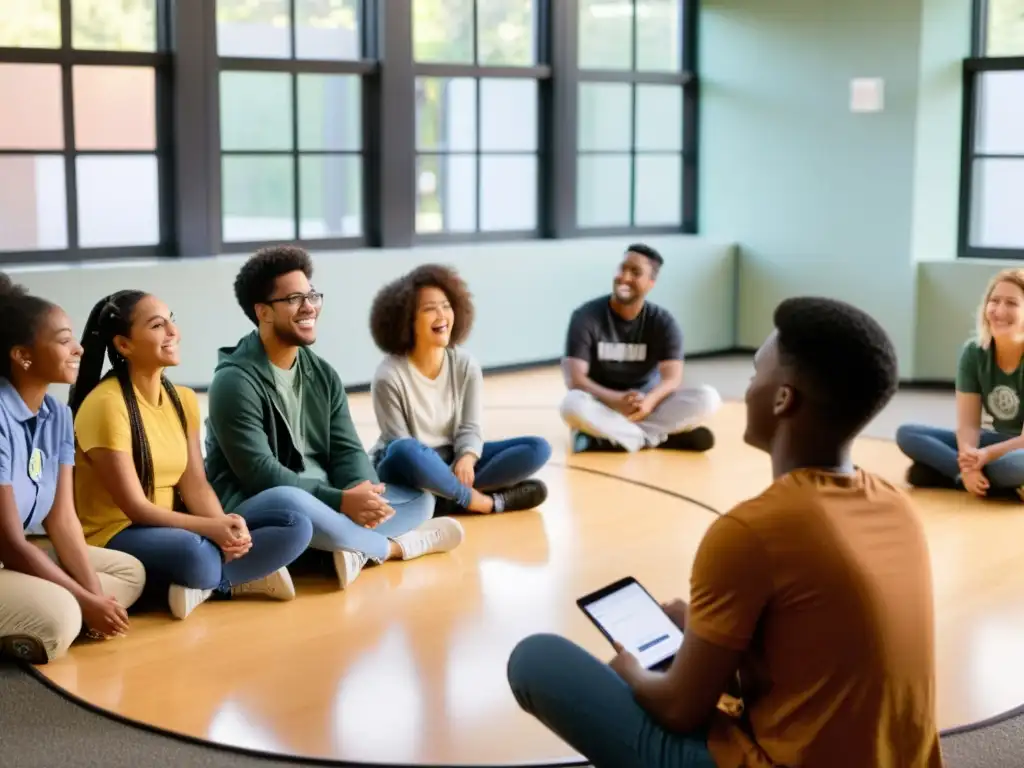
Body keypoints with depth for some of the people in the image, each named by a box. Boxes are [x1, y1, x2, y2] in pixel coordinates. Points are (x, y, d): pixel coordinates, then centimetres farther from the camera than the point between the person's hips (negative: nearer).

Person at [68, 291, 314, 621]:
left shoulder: (183, 398, 7)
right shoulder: (106, 406, -17)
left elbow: (195, 485, -1)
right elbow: (135, 508, -19)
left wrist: (225, 526, -21)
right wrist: (211, 527, -25)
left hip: (173, 528, 7)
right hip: (116, 538, -7)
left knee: (294, 526, -8)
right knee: (193, 554, -40)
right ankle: (241, 577, -10)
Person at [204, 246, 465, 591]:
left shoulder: (323, 374, 10)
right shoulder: (235, 382, -14)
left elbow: (347, 450, 3)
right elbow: (259, 473, -22)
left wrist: (361, 492, -22)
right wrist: (340, 501, -30)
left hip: (325, 499, 8)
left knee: (419, 498, -3)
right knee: (292, 505, -41)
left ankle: (353, 548, -31)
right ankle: (397, 546, -19)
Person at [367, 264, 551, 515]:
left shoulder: (465, 365, -2)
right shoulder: (389, 376, -16)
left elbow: (470, 427, -6)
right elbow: (402, 447, -16)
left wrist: (466, 459, -29)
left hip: (451, 460, 5)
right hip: (406, 469, -5)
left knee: (537, 448, -12)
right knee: (406, 452, -42)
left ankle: (447, 496, -25)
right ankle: (484, 501, -23)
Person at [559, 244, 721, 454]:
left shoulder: (663, 322, -3)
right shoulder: (587, 316, -9)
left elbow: (672, 378, -14)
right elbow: (574, 378, -19)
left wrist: (649, 401, -39)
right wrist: (616, 400, -38)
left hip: (646, 407, 3)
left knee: (707, 398, -22)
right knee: (573, 404, -37)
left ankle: (607, 433, -28)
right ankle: (663, 438, -31)